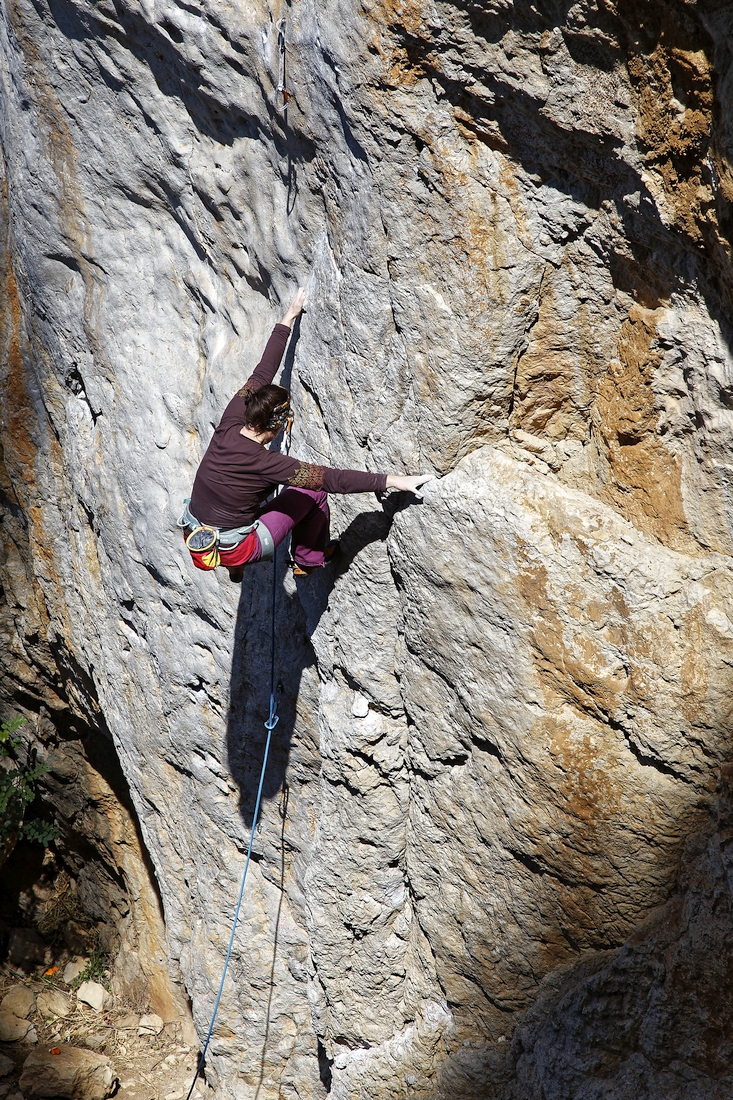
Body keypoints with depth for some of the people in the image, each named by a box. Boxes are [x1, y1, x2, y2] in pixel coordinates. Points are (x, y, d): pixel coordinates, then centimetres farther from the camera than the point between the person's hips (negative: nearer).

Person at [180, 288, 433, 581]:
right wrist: (392, 480, -32)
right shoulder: (264, 463, -28)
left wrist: (289, 318, 10)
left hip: (193, 537, 7)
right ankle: (308, 561, 26)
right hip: (232, 551, -6)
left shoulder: (230, 425, -12)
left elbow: (261, 374, 0)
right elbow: (333, 479, -31)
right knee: (314, 491, 3)